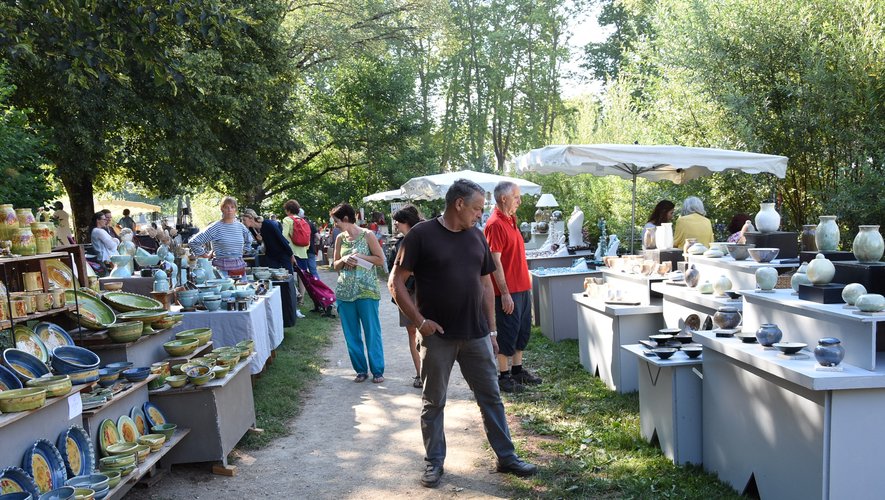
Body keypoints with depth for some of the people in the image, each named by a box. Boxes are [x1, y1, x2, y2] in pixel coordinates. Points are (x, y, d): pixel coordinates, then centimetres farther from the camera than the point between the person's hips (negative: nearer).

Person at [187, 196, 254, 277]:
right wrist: (205, 254, -3)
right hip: (223, 268, -5)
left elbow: (249, 240, 32)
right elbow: (193, 242, -9)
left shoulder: (240, 226, 9)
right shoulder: (215, 227, -7)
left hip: (240, 268, 5)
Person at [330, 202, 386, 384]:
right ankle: (361, 370, 20)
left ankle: (377, 370, 10)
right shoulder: (340, 238, 9)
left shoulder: (367, 235, -4)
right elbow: (335, 265, 14)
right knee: (351, 334, 8)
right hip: (345, 291, 5)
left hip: (366, 290, -5)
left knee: (372, 332, 0)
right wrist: (344, 260, -7)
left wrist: (361, 256, -15)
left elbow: (380, 260, -3)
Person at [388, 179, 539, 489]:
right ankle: (434, 462, 24)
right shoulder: (421, 235, -9)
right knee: (433, 403, 9)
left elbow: (486, 284, 13)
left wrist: (491, 329, 10)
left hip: (476, 335, 5)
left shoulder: (476, 237, 8)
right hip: (438, 336, -4)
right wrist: (420, 321, -13)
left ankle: (507, 457, 24)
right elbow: (396, 283, -8)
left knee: (491, 397, 11)